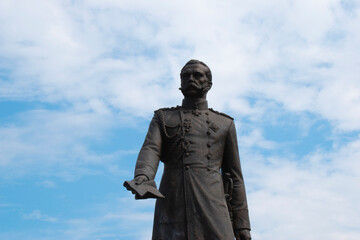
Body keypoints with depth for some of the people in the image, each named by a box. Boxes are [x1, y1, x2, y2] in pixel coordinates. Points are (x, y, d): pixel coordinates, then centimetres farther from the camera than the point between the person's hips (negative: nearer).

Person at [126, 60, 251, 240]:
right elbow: (150, 150, 0)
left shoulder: (225, 124, 21)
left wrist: (242, 224, 9)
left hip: (212, 209, 1)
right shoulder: (163, 118, 20)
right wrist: (142, 178, -24)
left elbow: (234, 176, 17)